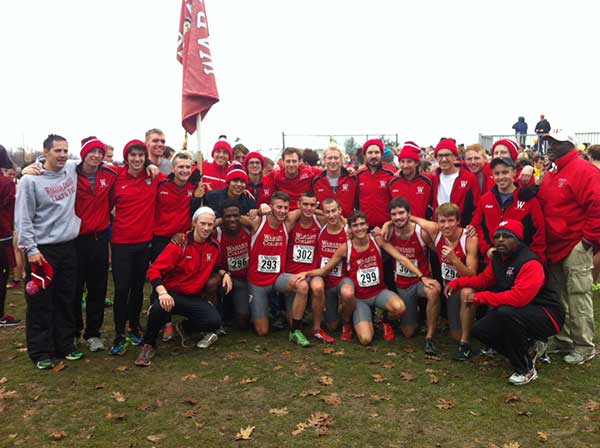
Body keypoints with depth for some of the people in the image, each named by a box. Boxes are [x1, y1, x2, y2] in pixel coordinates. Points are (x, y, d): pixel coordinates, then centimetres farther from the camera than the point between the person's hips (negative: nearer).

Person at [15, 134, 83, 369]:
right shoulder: (30, 180, -8)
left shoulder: (72, 171, 5)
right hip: (42, 249, -5)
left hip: (68, 246, 5)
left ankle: (65, 345, 25)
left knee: (66, 300, 12)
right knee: (40, 302, 2)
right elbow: (23, 219, -9)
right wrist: (31, 249, -14)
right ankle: (41, 352, 14)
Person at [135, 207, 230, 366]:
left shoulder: (214, 246, 2)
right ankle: (149, 345, -7)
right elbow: (154, 270, -16)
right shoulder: (180, 244, -13)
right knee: (158, 308, -37)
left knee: (215, 321, -23)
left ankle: (185, 327, 12)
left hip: (194, 297, 4)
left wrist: (224, 273, 2)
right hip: (173, 293, -4)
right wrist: (162, 292, -32)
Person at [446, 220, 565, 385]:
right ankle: (530, 349, 14)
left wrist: (479, 297, -31)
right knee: (480, 330, -2)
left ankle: (526, 370, -15)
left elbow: (518, 298, -38)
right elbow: (484, 279, 17)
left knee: (506, 313, -36)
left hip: (547, 315, -8)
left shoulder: (530, 263, -26)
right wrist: (457, 282, 4)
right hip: (519, 312, 9)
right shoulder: (498, 258, 2)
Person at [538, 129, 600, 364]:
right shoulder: (551, 174, 14)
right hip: (554, 246, 9)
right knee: (559, 296, 15)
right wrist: (544, 241, 14)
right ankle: (562, 340, 27)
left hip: (576, 246, -8)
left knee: (578, 296, -2)